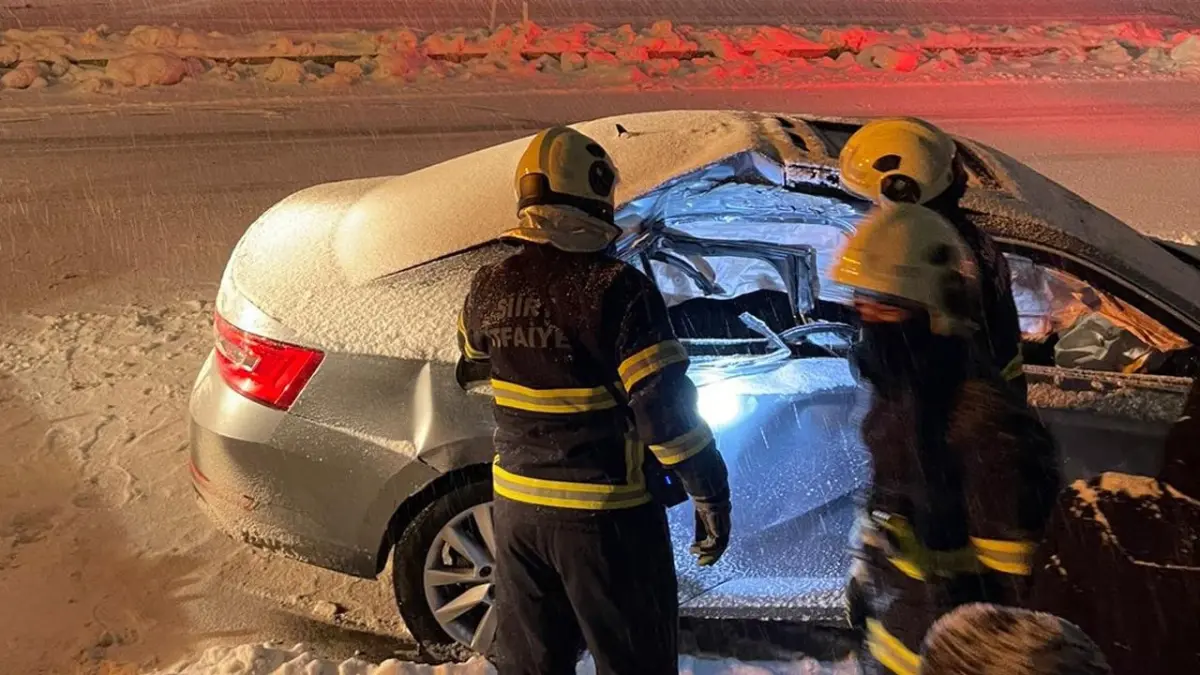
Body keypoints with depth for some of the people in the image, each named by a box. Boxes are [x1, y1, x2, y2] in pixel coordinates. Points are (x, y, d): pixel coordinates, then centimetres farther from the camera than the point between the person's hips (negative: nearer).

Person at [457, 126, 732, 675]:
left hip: (517, 505, 6)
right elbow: (665, 407, -20)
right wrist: (710, 494, -11)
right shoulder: (616, 289, -19)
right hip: (606, 513, -5)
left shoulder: (488, 289, -1)